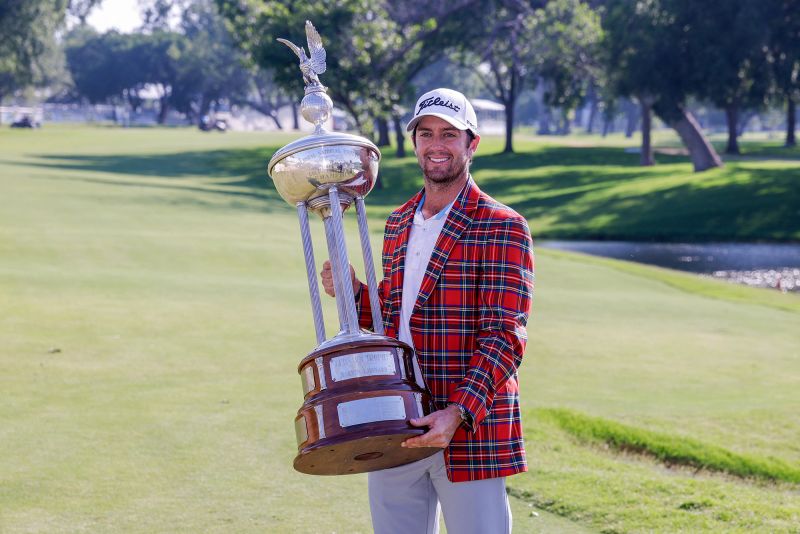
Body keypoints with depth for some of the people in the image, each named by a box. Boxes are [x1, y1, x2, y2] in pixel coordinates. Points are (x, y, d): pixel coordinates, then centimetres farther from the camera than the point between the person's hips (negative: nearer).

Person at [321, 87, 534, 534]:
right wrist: (355, 294, 3)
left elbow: (505, 337, -15)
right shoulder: (398, 225, 14)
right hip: (394, 430, 6)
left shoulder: (503, 228, -8)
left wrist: (458, 413, -27)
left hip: (471, 428, -6)